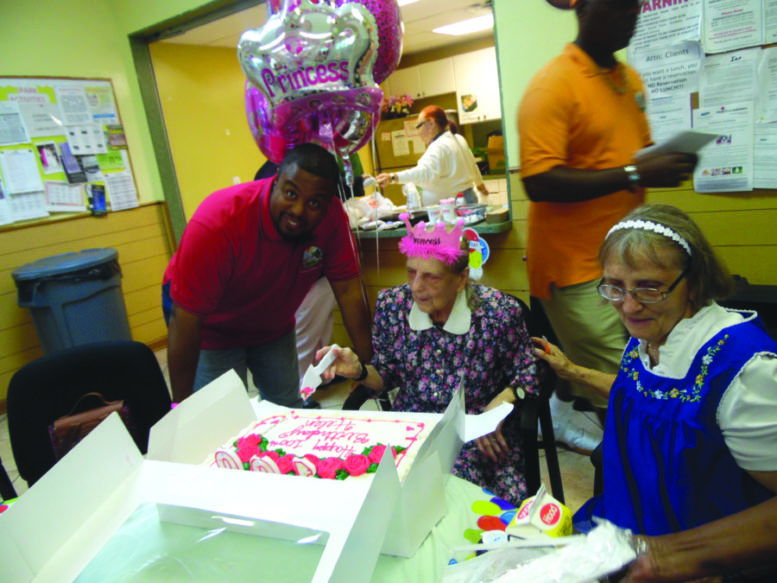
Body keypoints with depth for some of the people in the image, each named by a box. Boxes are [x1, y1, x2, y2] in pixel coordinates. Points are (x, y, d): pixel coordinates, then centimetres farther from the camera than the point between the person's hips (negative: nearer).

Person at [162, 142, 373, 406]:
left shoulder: (331, 215, -24)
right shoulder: (217, 224, -35)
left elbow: (348, 290, -16)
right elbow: (185, 320, -32)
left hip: (273, 325, 4)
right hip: (212, 327, -4)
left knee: (289, 411, 12)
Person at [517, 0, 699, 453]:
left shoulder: (630, 79, 15)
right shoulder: (554, 85, -12)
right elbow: (539, 181, -23)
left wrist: (667, 164, 3)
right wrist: (634, 175, -23)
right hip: (575, 262, -8)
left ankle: (560, 408, 36)